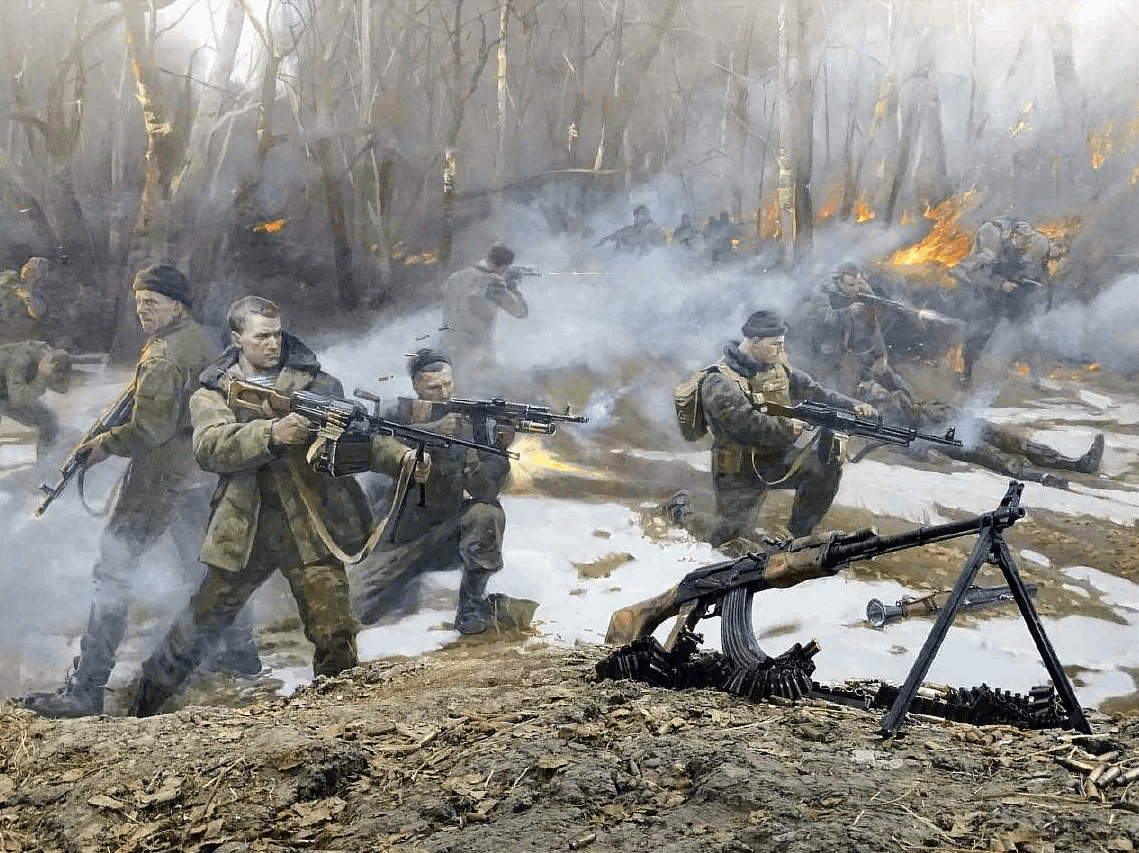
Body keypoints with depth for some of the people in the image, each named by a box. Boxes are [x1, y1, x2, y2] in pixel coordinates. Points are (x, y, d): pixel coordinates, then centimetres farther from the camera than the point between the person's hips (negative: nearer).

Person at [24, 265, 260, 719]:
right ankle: (240, 651, 35)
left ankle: (85, 688, -6)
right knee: (203, 562, 23)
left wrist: (103, 444, -6)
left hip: (160, 477, -9)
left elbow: (149, 432, -21)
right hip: (199, 471, 9)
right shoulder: (198, 339, 9)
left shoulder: (161, 358, -19)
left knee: (113, 573, -6)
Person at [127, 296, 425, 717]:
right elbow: (211, 447, -14)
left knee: (334, 635, -11)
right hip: (244, 530, 0)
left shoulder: (314, 382, 8)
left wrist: (401, 458, -18)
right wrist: (271, 434, -31)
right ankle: (141, 708, 33)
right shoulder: (212, 394, 5)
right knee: (200, 623, 12)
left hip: (309, 527, 0)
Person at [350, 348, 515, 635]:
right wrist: (436, 429, -42)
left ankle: (473, 603, -12)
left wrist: (499, 450, -34)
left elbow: (484, 490, -14)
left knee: (486, 514, -33)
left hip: (456, 534, -1)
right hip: (409, 539, 1)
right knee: (359, 604, -15)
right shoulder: (401, 421, -3)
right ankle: (410, 583, 19)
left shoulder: (472, 422, -3)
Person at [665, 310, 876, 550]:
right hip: (742, 473, -6)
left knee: (831, 452, -13)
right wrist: (788, 428, -30)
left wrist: (853, 406, -13)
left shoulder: (778, 365, 3)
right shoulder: (719, 381, -20)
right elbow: (745, 424, -31)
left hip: (779, 459, 6)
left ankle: (800, 531, 3)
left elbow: (815, 392, 2)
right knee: (731, 539, -9)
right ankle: (681, 510, 22)